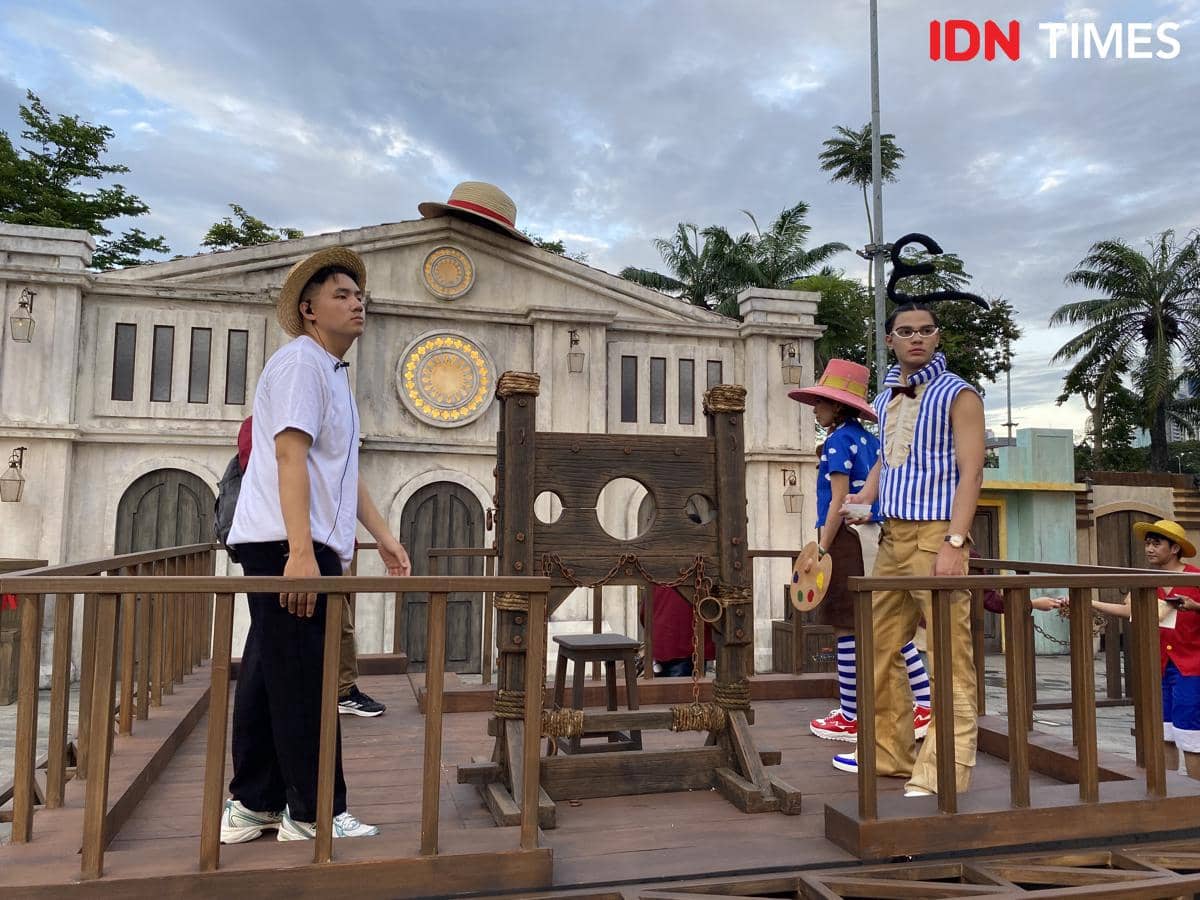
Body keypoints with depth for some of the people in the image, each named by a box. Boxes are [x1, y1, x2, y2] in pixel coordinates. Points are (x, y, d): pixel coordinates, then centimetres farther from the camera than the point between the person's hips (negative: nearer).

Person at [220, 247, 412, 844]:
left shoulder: (334, 373, 23)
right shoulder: (300, 360, -7)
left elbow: (343, 471, 26)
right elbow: (290, 455, -18)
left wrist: (384, 538, 24)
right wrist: (301, 551, -25)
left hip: (305, 547, 10)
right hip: (286, 545, -10)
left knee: (269, 675, 12)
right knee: (303, 681, -4)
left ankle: (252, 806, 22)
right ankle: (314, 815, 5)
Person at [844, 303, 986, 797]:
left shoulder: (957, 395, -3)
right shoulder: (885, 397, 16)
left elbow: (970, 473, -11)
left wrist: (953, 544, -20)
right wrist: (864, 497, 13)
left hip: (936, 536, -7)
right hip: (892, 538, 7)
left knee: (950, 658, -5)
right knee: (879, 649, 11)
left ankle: (945, 771, 0)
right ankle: (890, 753, 24)